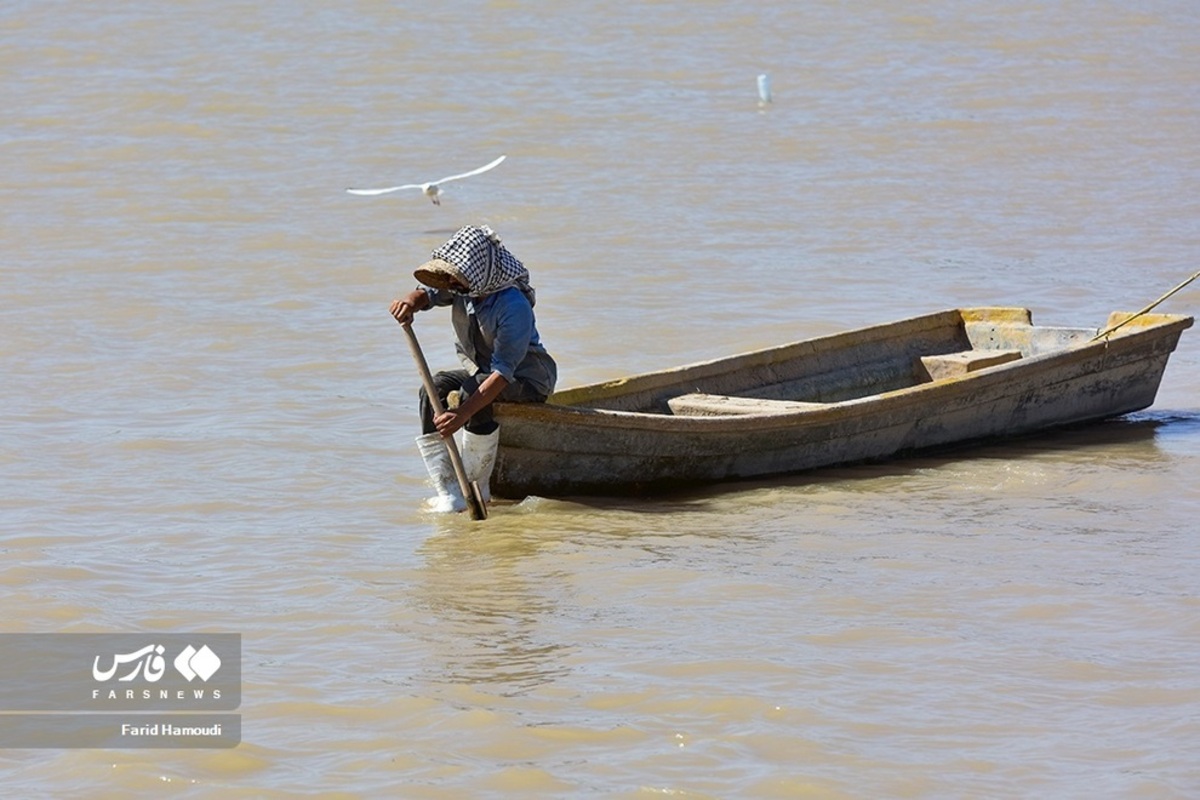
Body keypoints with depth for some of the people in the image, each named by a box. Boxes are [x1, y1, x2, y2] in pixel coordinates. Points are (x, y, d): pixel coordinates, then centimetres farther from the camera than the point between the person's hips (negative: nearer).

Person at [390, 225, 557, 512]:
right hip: (480, 369, 8)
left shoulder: (514, 306, -32)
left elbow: (503, 372, -35)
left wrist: (462, 414, -44)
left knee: (472, 392, -36)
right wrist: (411, 302, -44)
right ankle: (449, 493, -24)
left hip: (526, 377, -8)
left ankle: (477, 487, -23)